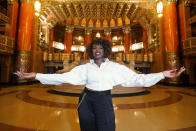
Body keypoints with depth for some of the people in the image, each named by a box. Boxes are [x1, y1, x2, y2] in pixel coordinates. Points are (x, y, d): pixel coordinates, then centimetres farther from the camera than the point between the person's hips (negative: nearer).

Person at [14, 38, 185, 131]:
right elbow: (63, 77, -5)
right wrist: (35, 75, -9)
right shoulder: (85, 67, -1)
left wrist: (163, 74, -16)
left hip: (105, 101, -1)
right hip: (86, 100, 2)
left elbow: (136, 78, -9)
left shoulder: (115, 66, -4)